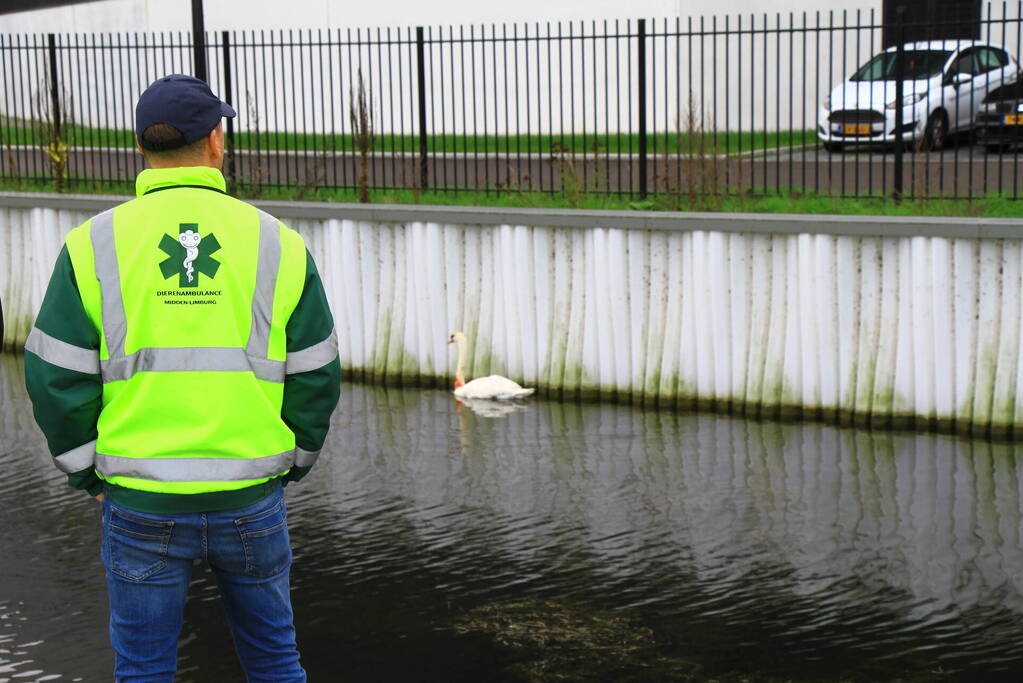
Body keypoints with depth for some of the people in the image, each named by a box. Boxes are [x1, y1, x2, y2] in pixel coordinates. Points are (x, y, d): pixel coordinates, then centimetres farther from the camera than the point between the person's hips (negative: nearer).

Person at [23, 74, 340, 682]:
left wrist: (89, 474, 8)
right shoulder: (277, 244, -2)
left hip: (139, 501, -1)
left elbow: (56, 379, -5)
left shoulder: (94, 245, -4)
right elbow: (316, 376, 1)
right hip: (251, 500, 1)